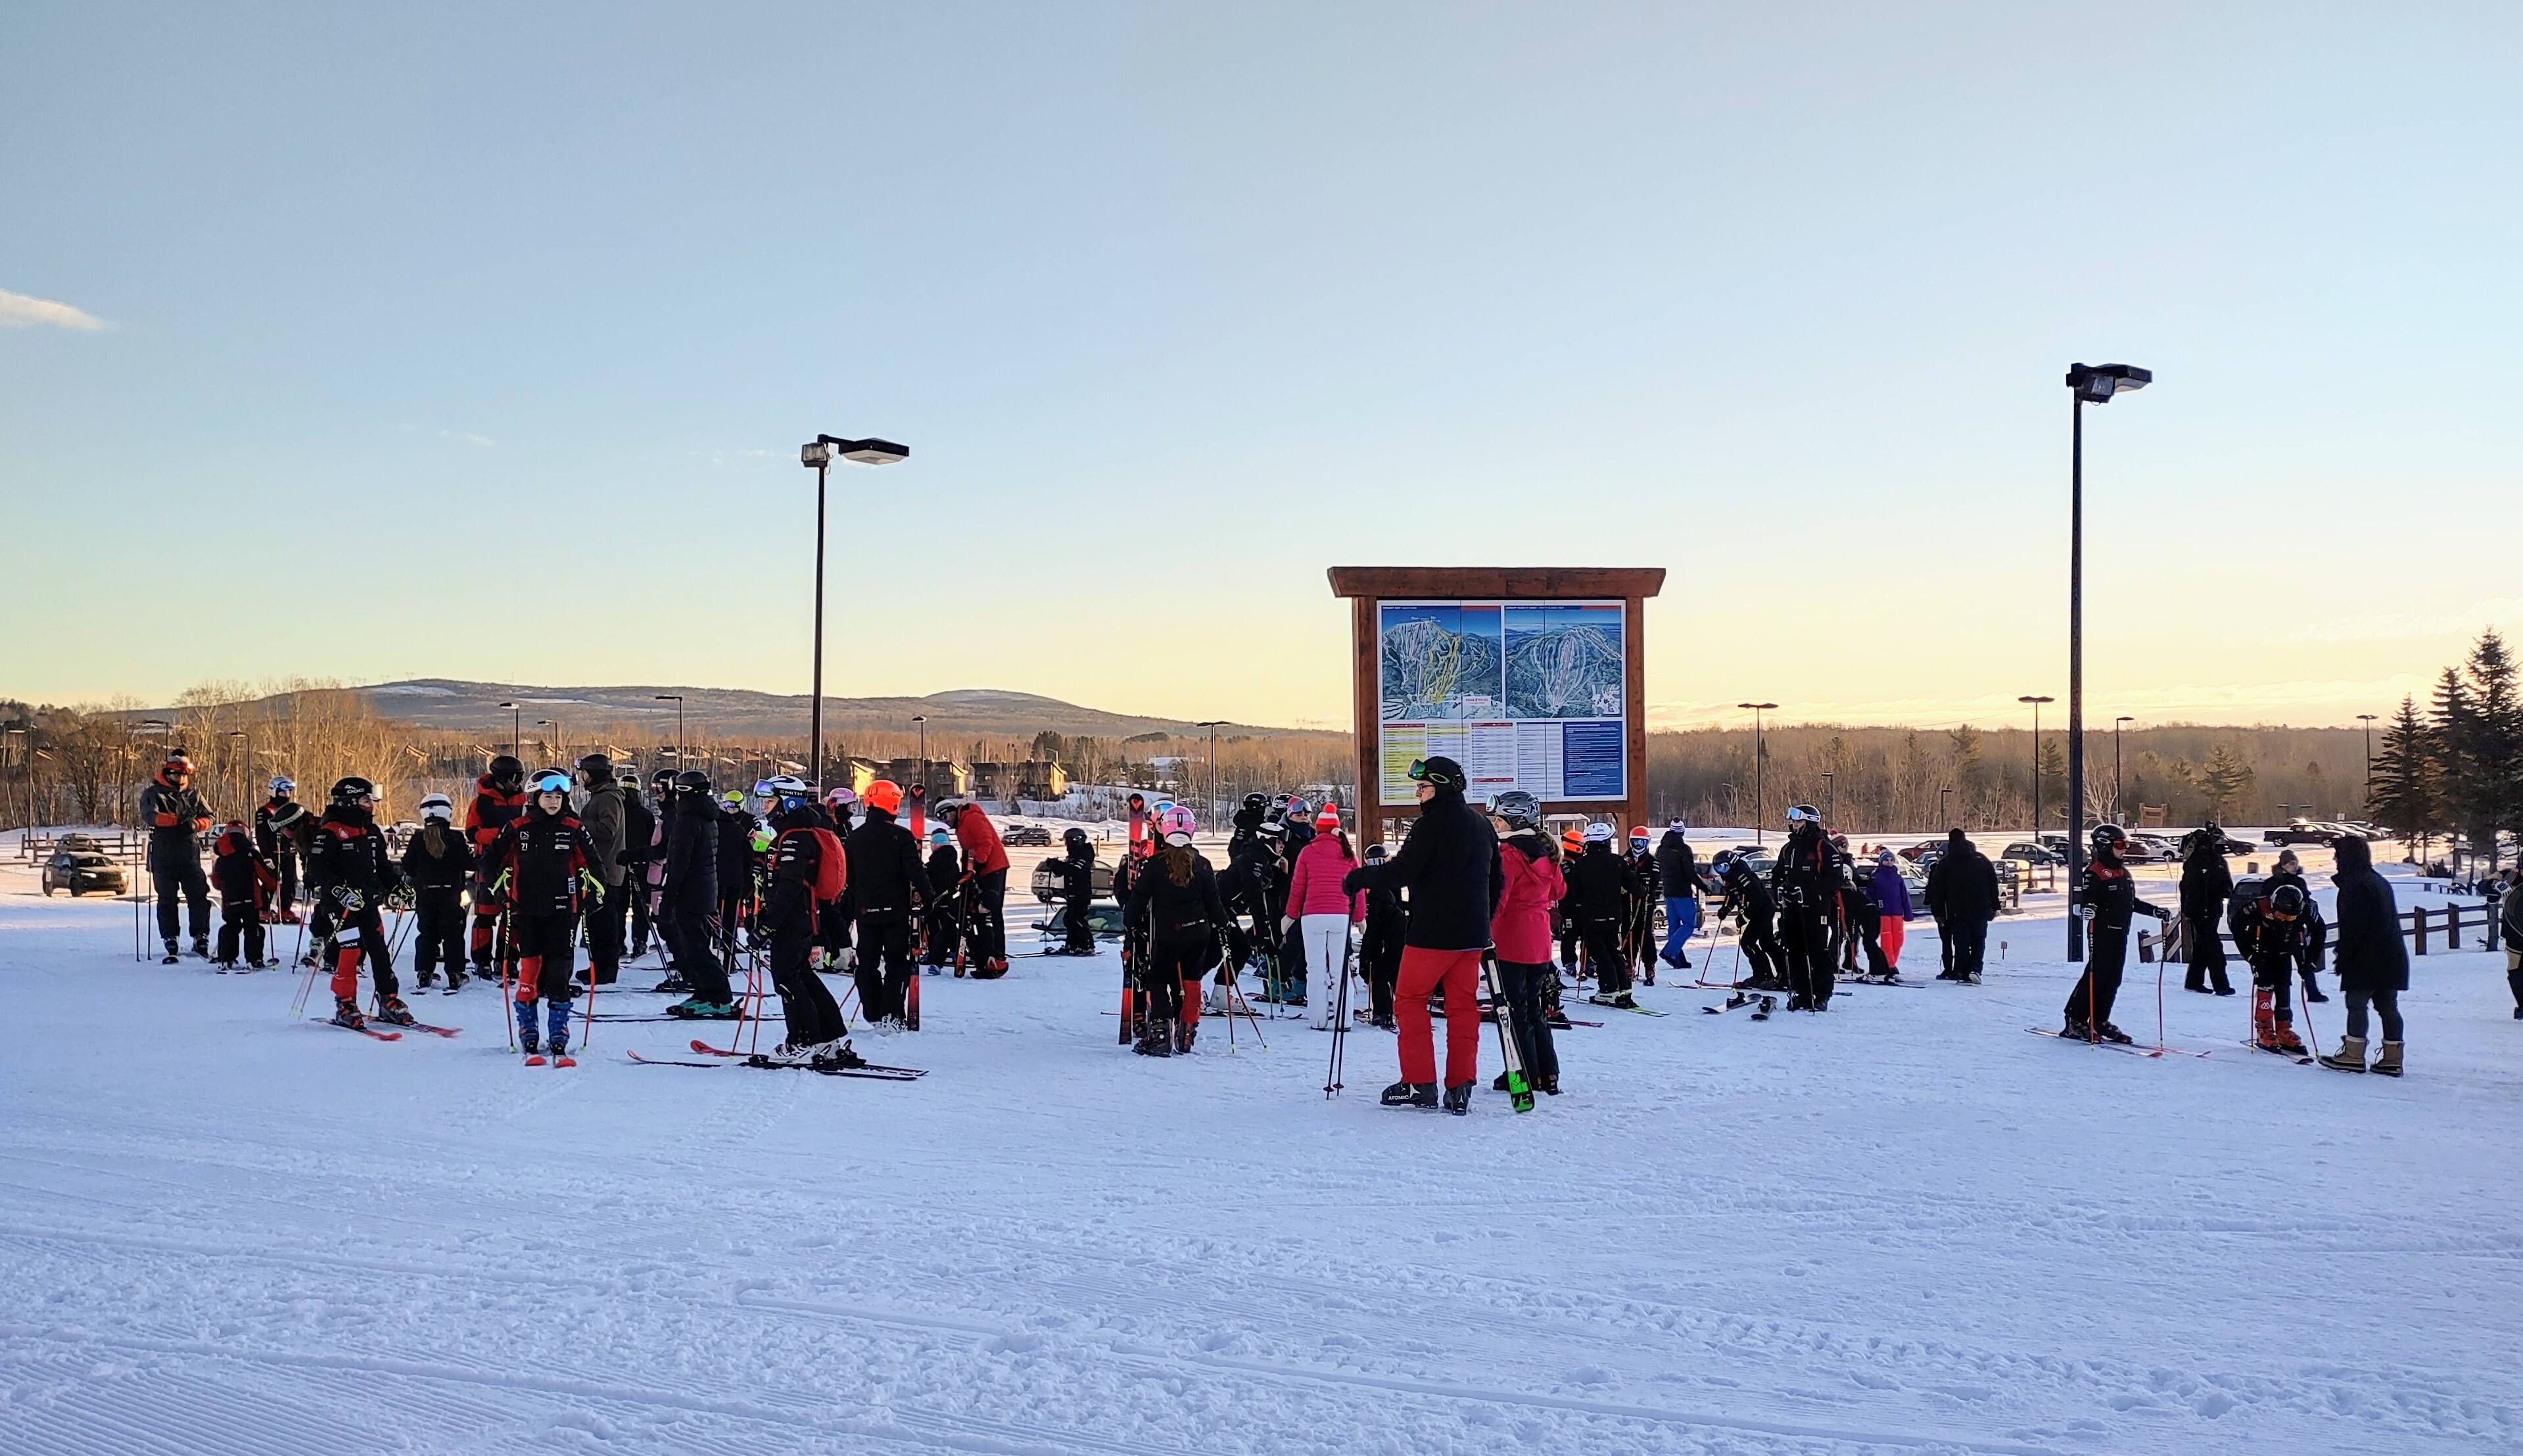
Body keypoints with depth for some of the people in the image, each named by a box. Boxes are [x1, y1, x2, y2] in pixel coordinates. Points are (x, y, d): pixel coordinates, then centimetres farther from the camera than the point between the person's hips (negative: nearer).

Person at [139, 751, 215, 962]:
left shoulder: (192, 795, 13)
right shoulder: (153, 794, 1)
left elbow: (207, 818, 10)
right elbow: (150, 816, -18)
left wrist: (195, 825, -12)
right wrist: (177, 819, -27)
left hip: (190, 857, 2)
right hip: (163, 859, -2)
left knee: (199, 897, -3)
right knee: (167, 901, 3)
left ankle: (201, 940, 3)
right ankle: (170, 944, 8)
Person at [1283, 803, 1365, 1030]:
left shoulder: (1307, 852, 2)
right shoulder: (1348, 853, 6)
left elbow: (1297, 887, 5)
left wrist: (1291, 915, 17)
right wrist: (1359, 917, 19)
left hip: (1313, 916, -1)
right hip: (1341, 917, 1)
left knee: (1316, 968, 4)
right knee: (1340, 967, 7)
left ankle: (1318, 1019, 3)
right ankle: (1342, 1019, 6)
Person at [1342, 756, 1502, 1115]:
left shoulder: (1431, 824, -13)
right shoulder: (1483, 824, 13)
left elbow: (1401, 872, -19)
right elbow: (1497, 881, 20)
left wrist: (1357, 878, -6)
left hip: (1432, 933, -7)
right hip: (1471, 936, 7)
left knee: (1410, 1000, 4)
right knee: (1463, 1006, 9)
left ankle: (1419, 1084, 2)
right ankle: (1460, 1089, 6)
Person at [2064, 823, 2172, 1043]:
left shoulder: (2123, 872, 18)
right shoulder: (2094, 872, -10)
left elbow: (2131, 902, 25)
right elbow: (2084, 899, -17)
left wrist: (2156, 911, 22)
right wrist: (2087, 908, -38)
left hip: (2120, 934, 8)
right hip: (2102, 932, -8)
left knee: (2113, 979, 8)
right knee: (2096, 976, -9)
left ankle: (2100, 1020, 15)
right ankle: (2074, 1021, -4)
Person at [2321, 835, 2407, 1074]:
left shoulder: (2356, 884, -14)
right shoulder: (2380, 881, 16)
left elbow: (2353, 926, -20)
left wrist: (2342, 956, -13)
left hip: (2366, 959, -9)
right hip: (2392, 957, 9)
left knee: (2356, 1003, -2)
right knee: (2387, 1006, 9)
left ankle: (2354, 1056, 0)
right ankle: (2392, 1058, 11)